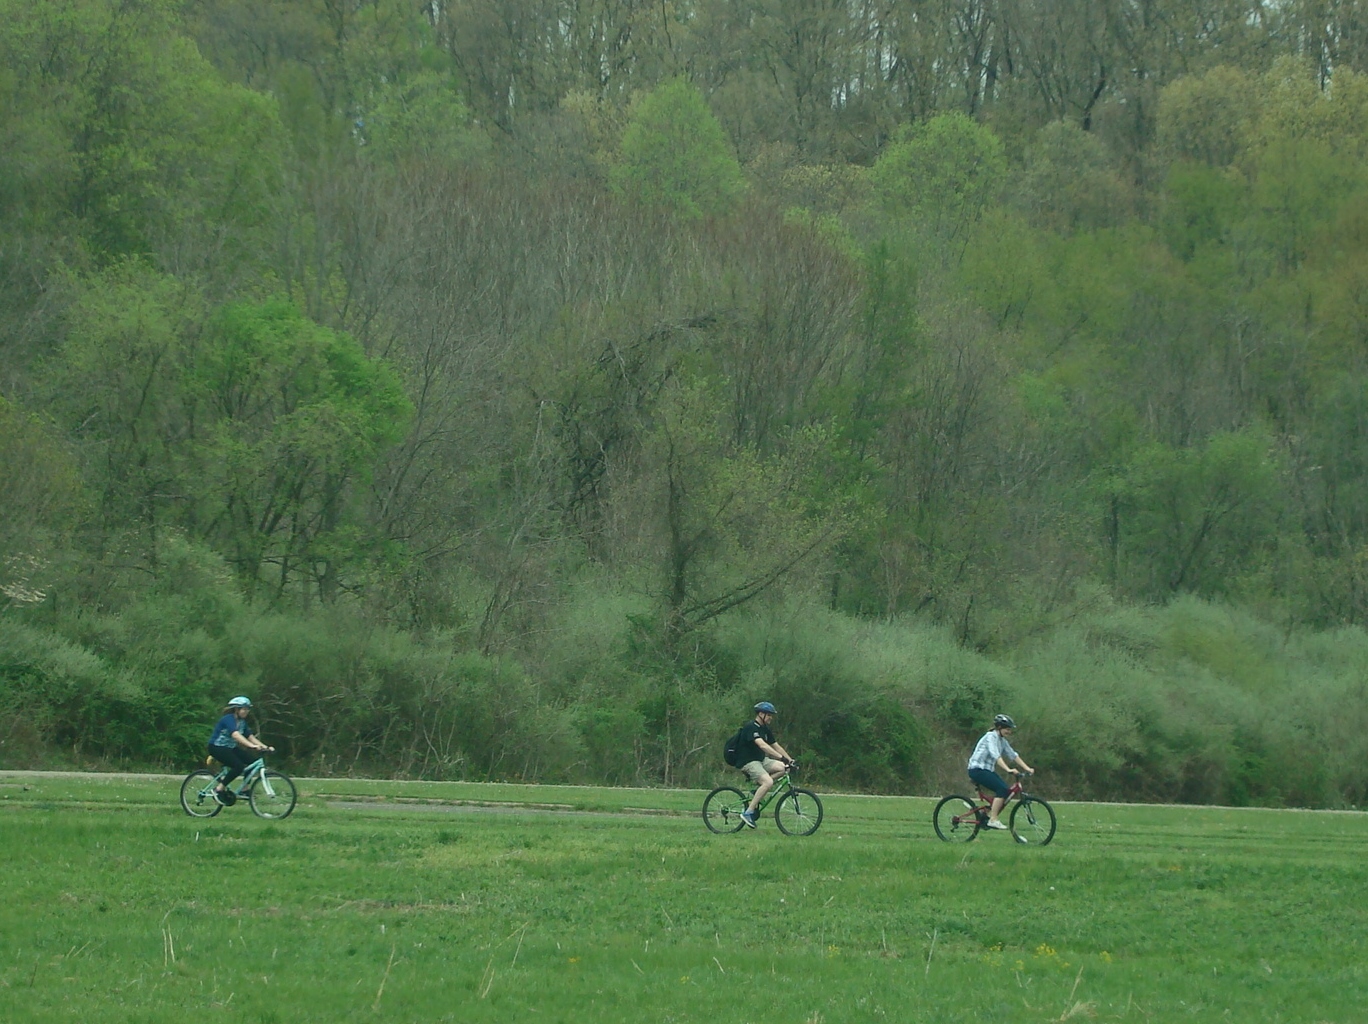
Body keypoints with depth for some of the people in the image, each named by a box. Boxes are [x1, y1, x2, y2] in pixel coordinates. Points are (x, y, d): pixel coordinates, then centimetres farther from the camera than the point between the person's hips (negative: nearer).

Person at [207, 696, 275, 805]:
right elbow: (235, 735, -37)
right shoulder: (228, 719, -21)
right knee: (239, 766, -28)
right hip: (217, 747, -9)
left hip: (230, 748, 9)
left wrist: (265, 747, -10)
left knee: (252, 761, -9)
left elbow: (250, 737, 3)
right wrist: (252, 746, -48)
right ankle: (219, 789, -17)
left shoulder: (242, 722, 7)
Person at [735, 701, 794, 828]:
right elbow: (762, 745, -30)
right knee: (768, 782, -28)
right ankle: (748, 813, -23)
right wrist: (782, 758, -37)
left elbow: (775, 746, 15)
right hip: (747, 762, -9)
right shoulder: (751, 728, -17)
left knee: (782, 768, -11)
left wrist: (789, 760, 2)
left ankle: (759, 788, 1)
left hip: (760, 760, 9)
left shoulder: (765, 730, 13)